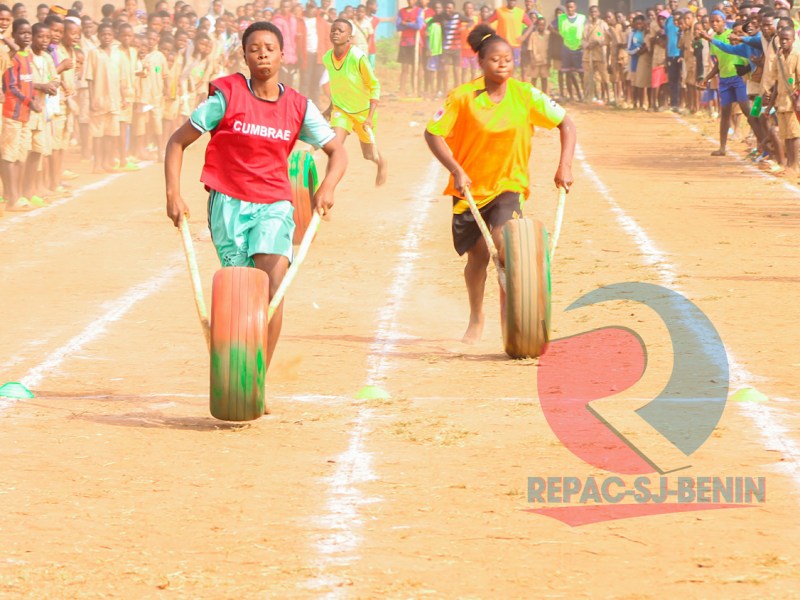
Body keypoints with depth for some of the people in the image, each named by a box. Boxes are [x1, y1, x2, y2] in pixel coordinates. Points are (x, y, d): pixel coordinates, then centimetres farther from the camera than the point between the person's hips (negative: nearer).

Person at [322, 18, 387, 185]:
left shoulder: (358, 57, -25)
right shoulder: (327, 58, -10)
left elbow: (374, 87, -17)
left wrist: (370, 117, -23)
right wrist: (331, 106, 14)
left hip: (363, 111, -3)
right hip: (340, 109, 3)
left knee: (369, 154, 15)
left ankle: (382, 164, 51)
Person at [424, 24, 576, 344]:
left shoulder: (525, 95, -8)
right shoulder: (463, 96, -11)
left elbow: (566, 124, -3)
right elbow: (433, 133, -10)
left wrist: (564, 166, -14)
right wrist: (456, 171, -20)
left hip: (509, 186, -1)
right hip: (470, 187, 1)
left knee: (505, 247, -22)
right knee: (477, 256, 10)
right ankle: (476, 320, 33)